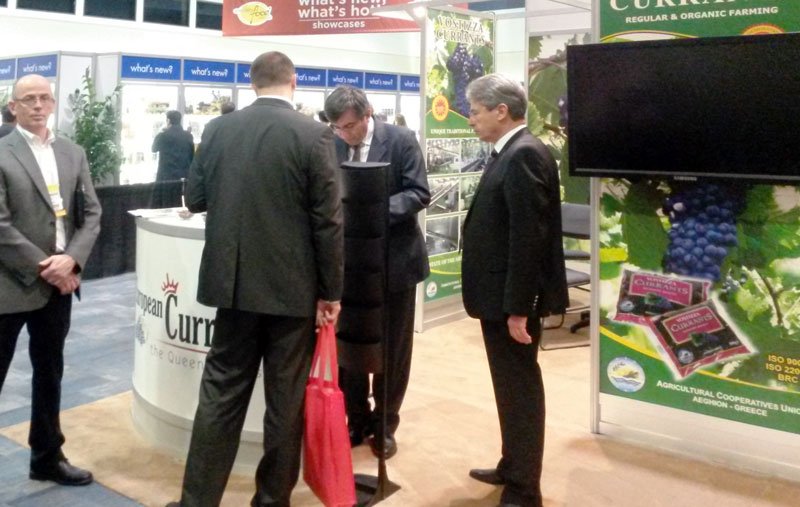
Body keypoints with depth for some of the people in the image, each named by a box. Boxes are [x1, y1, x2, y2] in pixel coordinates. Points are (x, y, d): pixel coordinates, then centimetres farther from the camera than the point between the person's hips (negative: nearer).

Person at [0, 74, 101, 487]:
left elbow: (92, 213, 6)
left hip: (59, 282, 5)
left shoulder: (73, 153, 10)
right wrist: (42, 267, -14)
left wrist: (71, 260, -9)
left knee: (50, 374, 16)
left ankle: (47, 457, 31)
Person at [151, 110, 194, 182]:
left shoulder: (162, 136, -7)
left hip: (166, 177, -3)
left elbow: (154, 149, 13)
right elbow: (192, 156, 7)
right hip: (184, 176, 3)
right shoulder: (188, 136, 3)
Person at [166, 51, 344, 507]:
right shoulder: (314, 134, -9)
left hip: (234, 282, 3)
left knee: (221, 391, 12)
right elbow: (328, 221, -10)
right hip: (293, 286, -3)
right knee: (286, 398, 9)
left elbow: (194, 198, 10)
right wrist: (331, 291, -3)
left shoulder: (219, 129, 2)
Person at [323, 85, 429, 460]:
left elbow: (419, 193, -13)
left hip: (394, 258, -3)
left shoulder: (401, 140, -10)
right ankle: (357, 421, 27)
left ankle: (384, 425, 25)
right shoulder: (332, 145, -1)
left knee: (392, 347, 9)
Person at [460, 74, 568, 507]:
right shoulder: (511, 152, 13)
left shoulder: (524, 154, -18)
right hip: (501, 295, 10)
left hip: (514, 300, -10)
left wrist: (518, 307, -23)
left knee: (519, 389, 1)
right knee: (511, 386, 20)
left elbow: (529, 237, -23)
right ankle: (513, 467, 35)